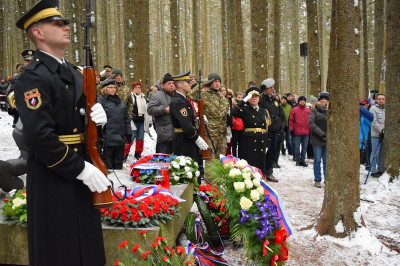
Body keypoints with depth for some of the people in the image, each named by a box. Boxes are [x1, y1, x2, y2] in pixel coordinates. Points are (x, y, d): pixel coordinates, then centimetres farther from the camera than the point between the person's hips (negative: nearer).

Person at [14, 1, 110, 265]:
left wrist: (97, 115, -6)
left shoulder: (74, 73, 13)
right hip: (54, 177, -8)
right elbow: (39, 136, -24)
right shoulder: (33, 77, -16)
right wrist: (81, 170, -21)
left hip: (82, 169, 8)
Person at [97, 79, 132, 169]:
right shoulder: (100, 100, -3)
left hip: (120, 138, 6)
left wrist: (129, 134, 14)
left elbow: (126, 118, 19)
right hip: (108, 138, -6)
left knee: (118, 163, 14)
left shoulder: (119, 101, 18)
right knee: (108, 165, 1)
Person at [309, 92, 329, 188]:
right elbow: (311, 123, -10)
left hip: (328, 139, 2)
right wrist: (321, 133, -16)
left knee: (326, 161, 7)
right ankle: (317, 180, 13)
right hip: (317, 139, -2)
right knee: (317, 160, 4)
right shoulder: (314, 110, 0)